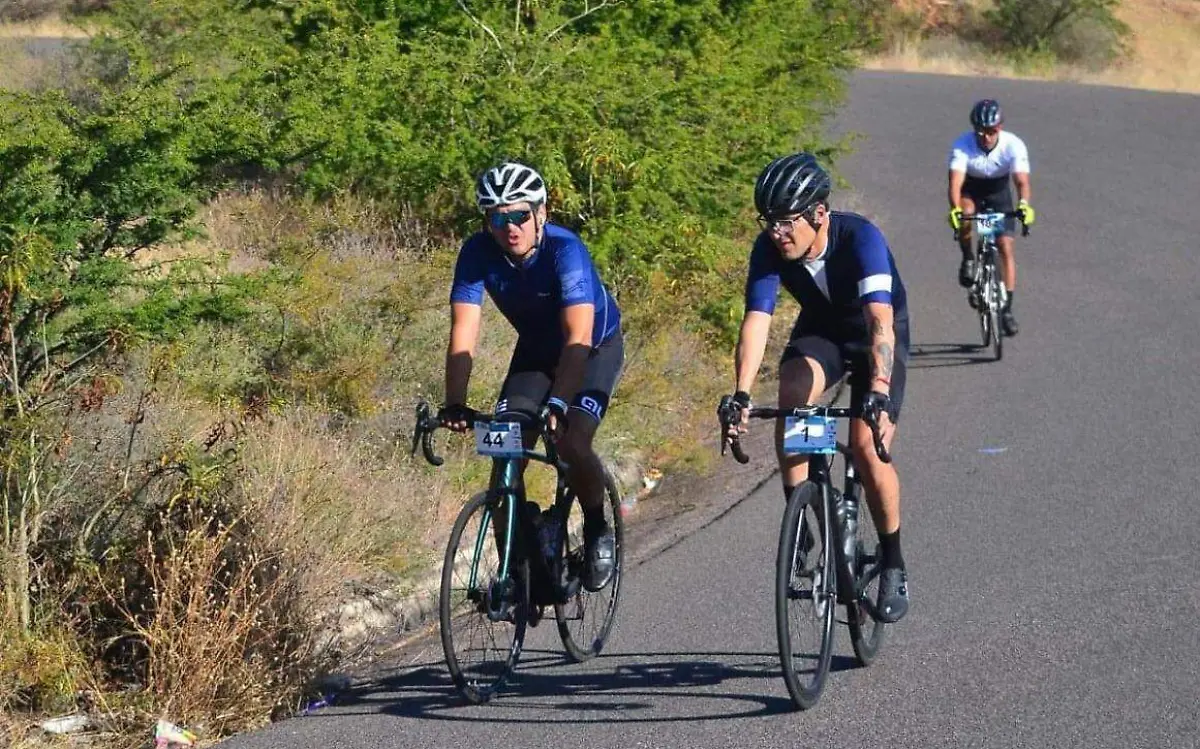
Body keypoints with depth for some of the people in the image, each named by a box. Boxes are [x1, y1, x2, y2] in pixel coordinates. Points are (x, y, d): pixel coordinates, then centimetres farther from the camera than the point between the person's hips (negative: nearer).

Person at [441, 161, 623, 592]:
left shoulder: (564, 249, -34)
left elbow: (579, 339, -42)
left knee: (571, 441, -24)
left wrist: (557, 403, -54)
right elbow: (464, 334, -27)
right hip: (535, 350, 4)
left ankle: (598, 531, 3)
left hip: (596, 349, -4)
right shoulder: (478, 253, -23)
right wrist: (454, 405, -39)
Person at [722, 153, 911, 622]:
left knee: (866, 447, -18)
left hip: (876, 334, -3)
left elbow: (881, 320, -44)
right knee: (792, 395, -29)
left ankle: (893, 564, 2)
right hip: (820, 331, 3)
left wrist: (879, 391, -58)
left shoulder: (860, 238, -35)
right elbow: (756, 321, -31)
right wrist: (741, 395, -45)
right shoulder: (769, 249, -24)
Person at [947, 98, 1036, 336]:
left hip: (998, 193, 1)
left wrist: (1024, 205, -58)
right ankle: (968, 260, -10)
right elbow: (955, 181, -39)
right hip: (971, 190, -1)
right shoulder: (962, 145, -30)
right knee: (966, 213, -35)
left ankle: (1007, 308, -3)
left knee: (1005, 247, -9)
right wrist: (955, 209, -58)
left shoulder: (1014, 145, -28)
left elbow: (1022, 181, -37)